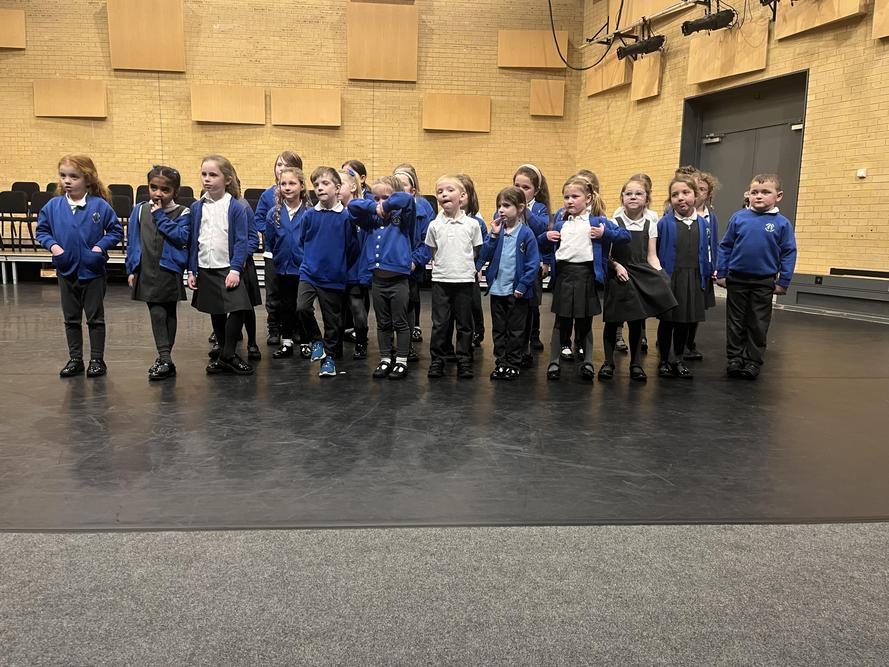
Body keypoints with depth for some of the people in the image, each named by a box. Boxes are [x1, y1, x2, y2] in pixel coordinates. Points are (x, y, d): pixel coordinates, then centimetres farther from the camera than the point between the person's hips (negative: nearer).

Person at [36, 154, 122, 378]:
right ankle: (75, 359, 24)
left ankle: (97, 359, 17)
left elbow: (116, 231, -2)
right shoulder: (53, 206, -3)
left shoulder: (100, 206, -11)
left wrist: (101, 245, -15)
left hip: (93, 271, -3)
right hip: (66, 271, 3)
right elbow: (42, 230, 8)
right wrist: (52, 245, -9)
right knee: (71, 319, 13)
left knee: (95, 318, 7)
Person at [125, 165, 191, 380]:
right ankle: (165, 358, -1)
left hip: (170, 271, -2)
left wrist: (160, 216, -15)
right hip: (146, 272, 2)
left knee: (168, 313, 7)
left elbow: (182, 237, -19)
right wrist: (131, 269, 8)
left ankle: (164, 358, 15)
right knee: (157, 313, -2)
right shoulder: (140, 210, 6)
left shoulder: (182, 213, -2)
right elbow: (132, 242, 10)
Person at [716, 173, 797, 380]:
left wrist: (783, 282, -3)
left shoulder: (782, 223, -6)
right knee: (736, 322, 10)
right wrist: (721, 273, 1)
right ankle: (735, 358, 21)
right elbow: (725, 247, 2)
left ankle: (753, 361, 19)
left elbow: (789, 254, -1)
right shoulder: (738, 218, -4)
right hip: (736, 280, 1)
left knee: (758, 325, 9)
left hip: (764, 283, -1)